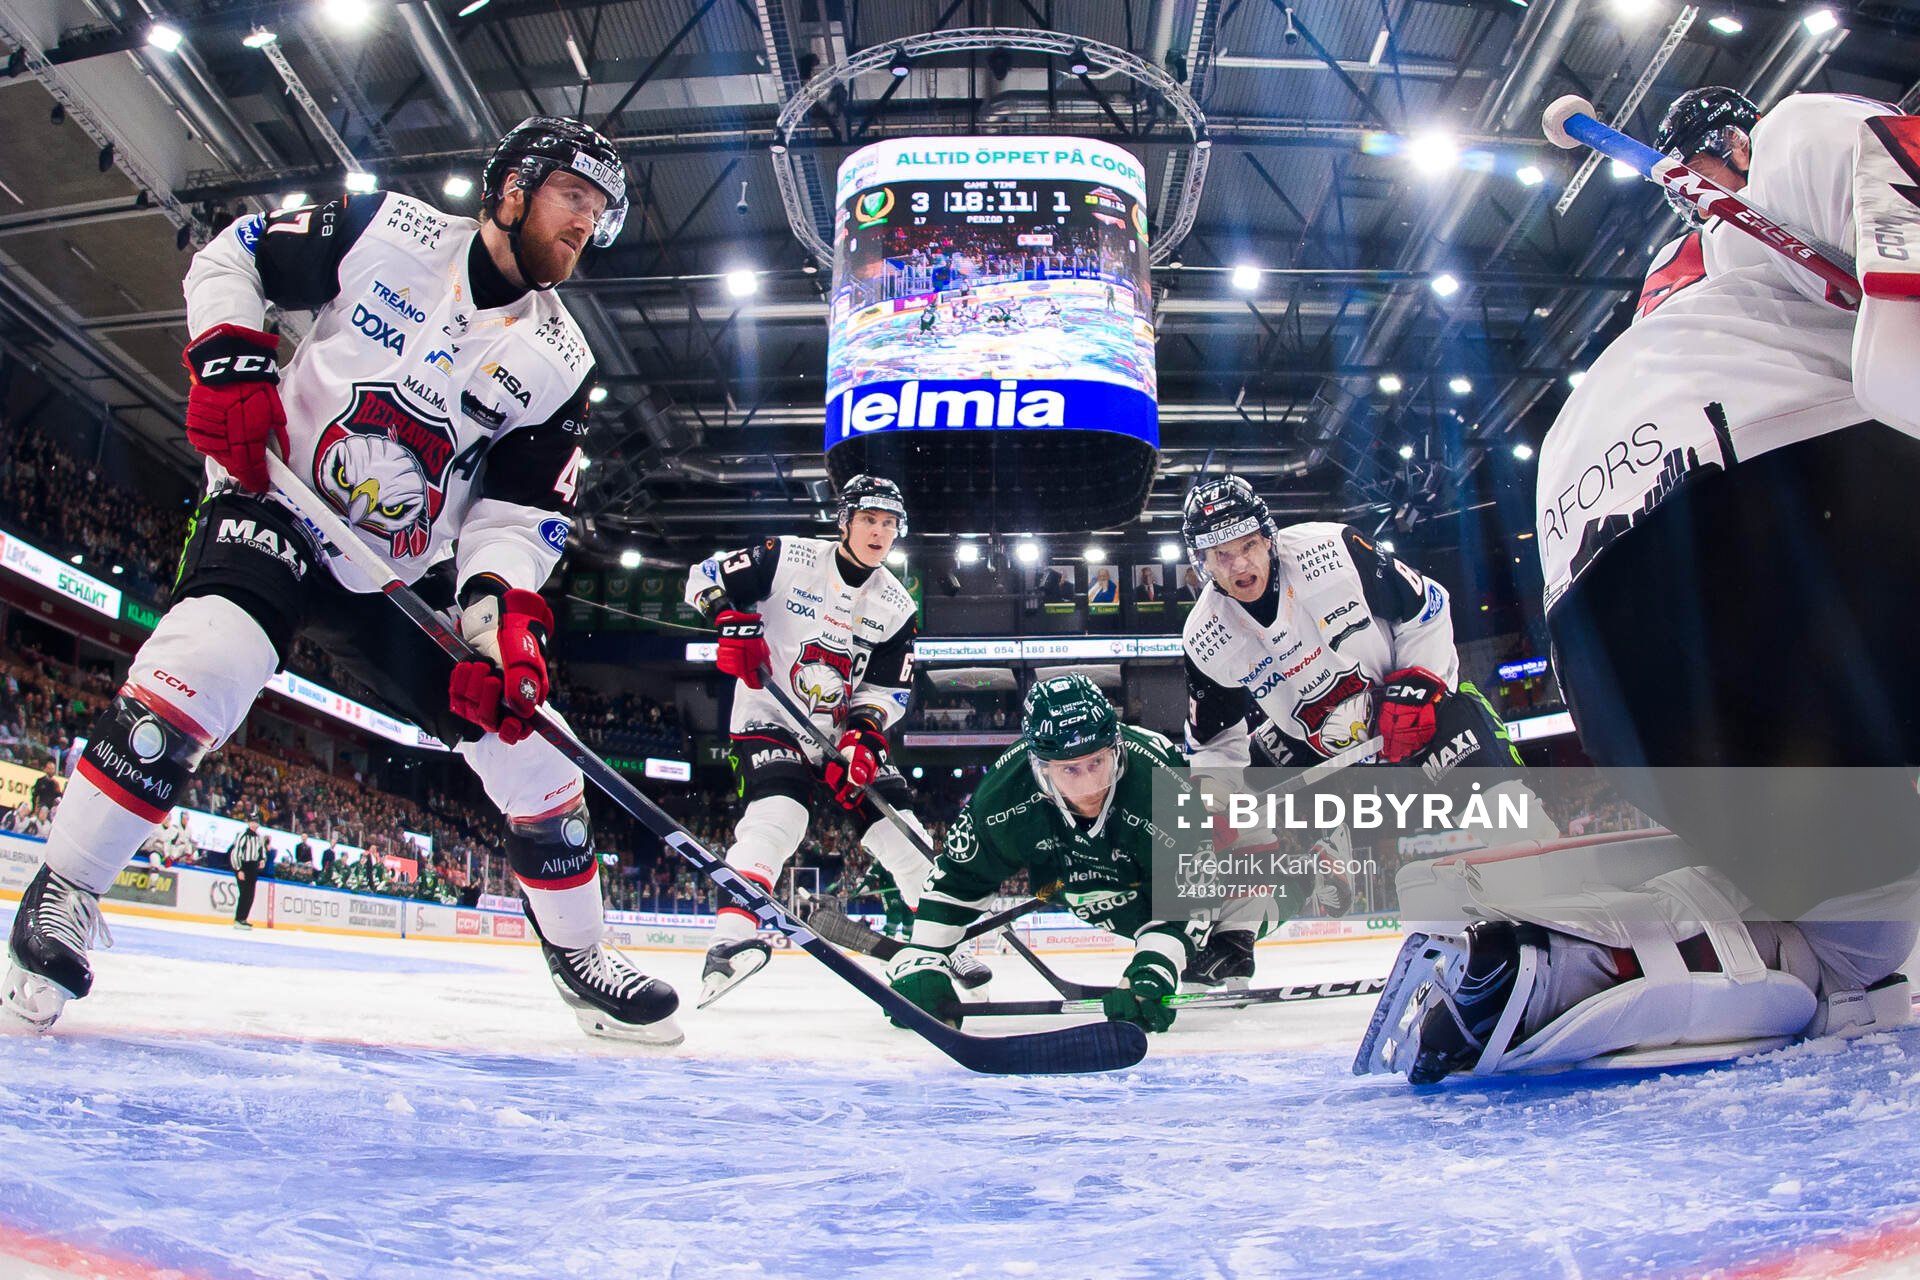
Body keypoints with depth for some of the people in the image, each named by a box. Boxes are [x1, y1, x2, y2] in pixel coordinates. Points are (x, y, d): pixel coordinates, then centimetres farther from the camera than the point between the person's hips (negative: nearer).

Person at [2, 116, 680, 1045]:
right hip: (275, 505, -3)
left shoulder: (559, 362, -1)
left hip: (403, 582, 3)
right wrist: (229, 362, -12)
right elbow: (229, 257, 5)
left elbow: (521, 510, -6)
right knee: (204, 664, -33)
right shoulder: (386, 230, -5)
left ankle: (580, 957, 15)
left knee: (529, 747, -2)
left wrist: (503, 617, -23)